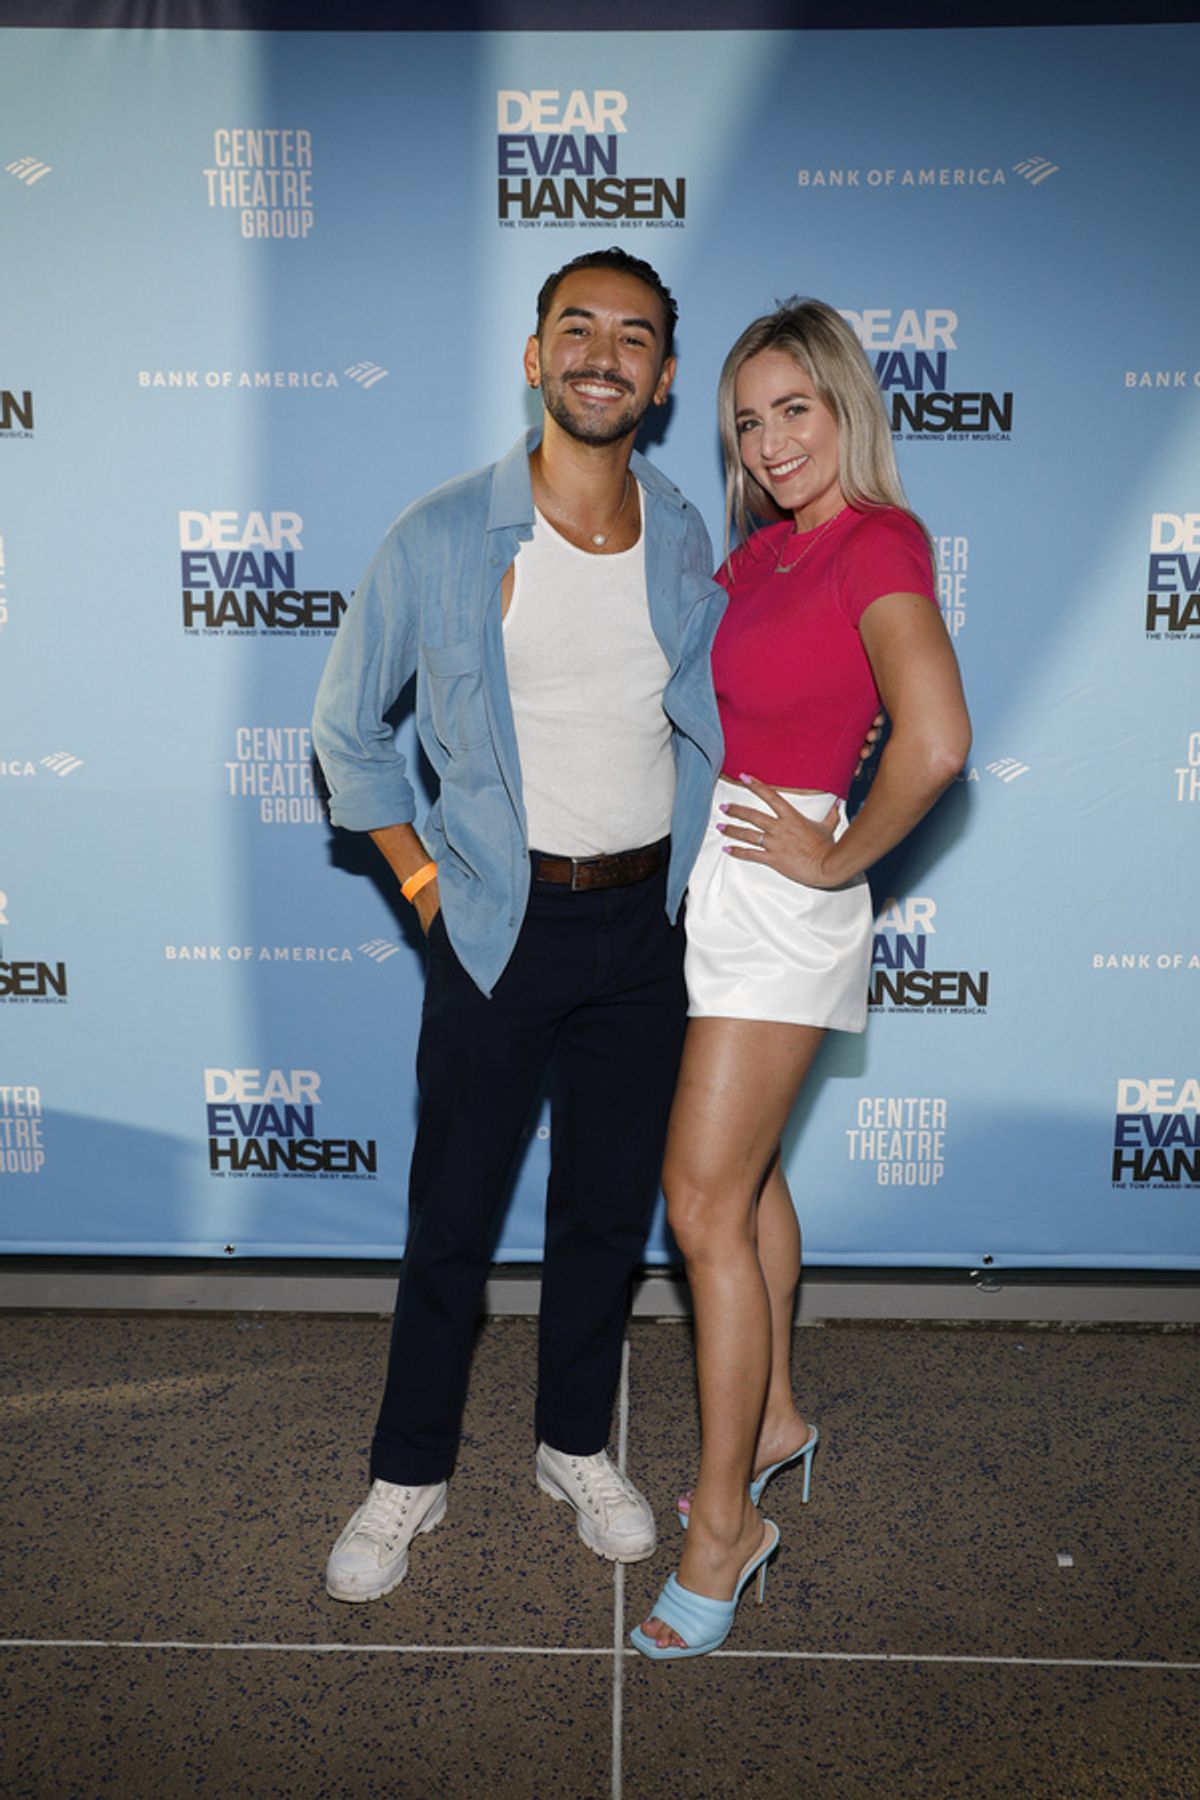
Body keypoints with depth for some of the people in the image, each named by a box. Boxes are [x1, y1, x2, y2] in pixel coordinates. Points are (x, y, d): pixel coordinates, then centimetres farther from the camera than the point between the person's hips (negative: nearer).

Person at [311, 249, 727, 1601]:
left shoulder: (686, 542, 1)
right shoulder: (443, 539, -8)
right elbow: (347, 721, 3)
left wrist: (694, 868, 5)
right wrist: (418, 876, -1)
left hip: (646, 922, 3)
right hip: (499, 921, -2)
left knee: (609, 1206, 14)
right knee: (451, 1214, 7)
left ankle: (577, 1447, 35)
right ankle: (408, 1474, 28)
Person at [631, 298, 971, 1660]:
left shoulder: (879, 545, -14)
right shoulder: (758, 551, 10)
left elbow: (936, 741, -27)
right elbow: (692, 687, 24)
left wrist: (838, 860, -16)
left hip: (777, 898, -8)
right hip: (711, 882, 8)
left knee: (705, 1205, -5)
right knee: (746, 1174, 18)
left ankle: (724, 1524, 10)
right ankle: (774, 1422, 37)